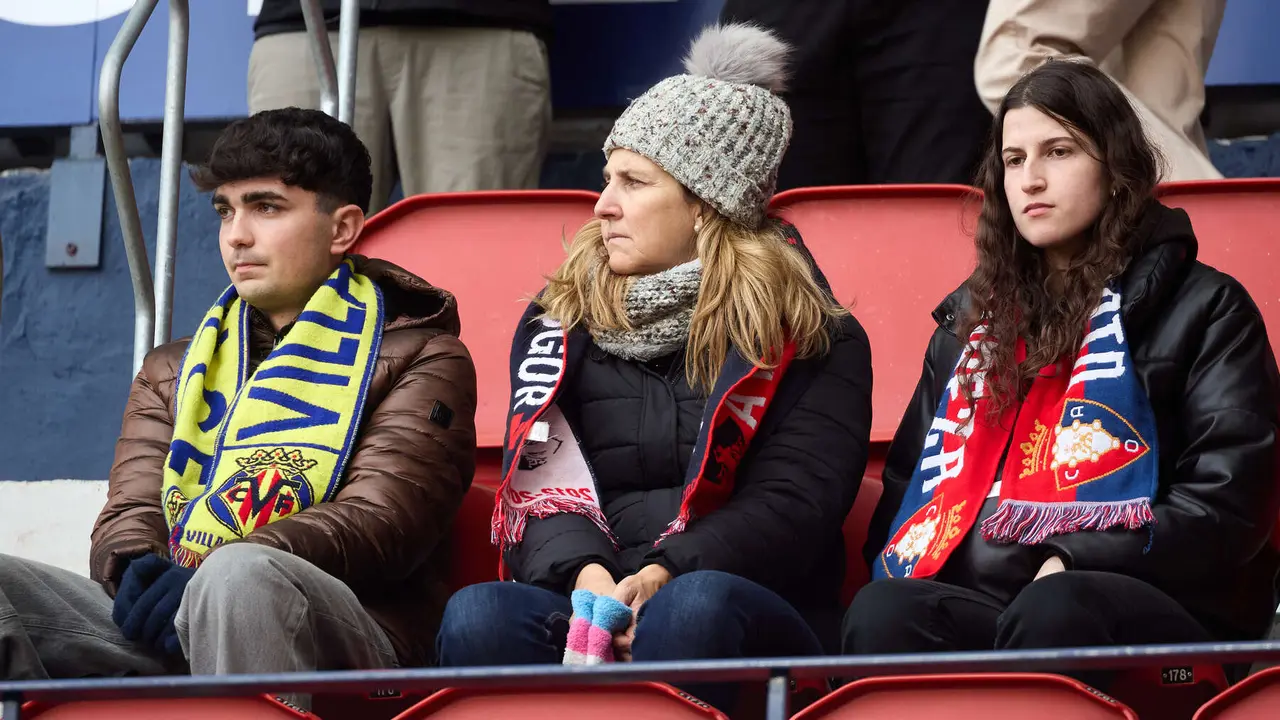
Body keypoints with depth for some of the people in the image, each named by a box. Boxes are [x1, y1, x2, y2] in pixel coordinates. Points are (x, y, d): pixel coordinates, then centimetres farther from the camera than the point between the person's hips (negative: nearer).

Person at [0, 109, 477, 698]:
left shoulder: (419, 361, 14)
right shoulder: (171, 373, 30)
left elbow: (378, 521, -2)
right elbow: (129, 517, 17)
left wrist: (215, 571, -19)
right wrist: (140, 570, -11)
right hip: (163, 636, 4)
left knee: (241, 573, -40)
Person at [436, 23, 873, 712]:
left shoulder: (816, 343, 11)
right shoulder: (561, 322, 21)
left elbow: (793, 504, -3)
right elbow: (540, 484, 8)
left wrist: (667, 575, -21)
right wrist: (584, 573, -16)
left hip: (752, 623, -2)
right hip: (589, 603, 3)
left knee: (698, 603, -39)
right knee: (477, 616, -31)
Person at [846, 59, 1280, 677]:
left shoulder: (1203, 311, 11)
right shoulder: (972, 320, 27)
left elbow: (1227, 506, 1)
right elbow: (911, 483, 27)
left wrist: (1074, 565, -12)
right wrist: (892, 573, 3)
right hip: (979, 601, 4)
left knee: (1054, 611, -41)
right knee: (881, 615, -33)